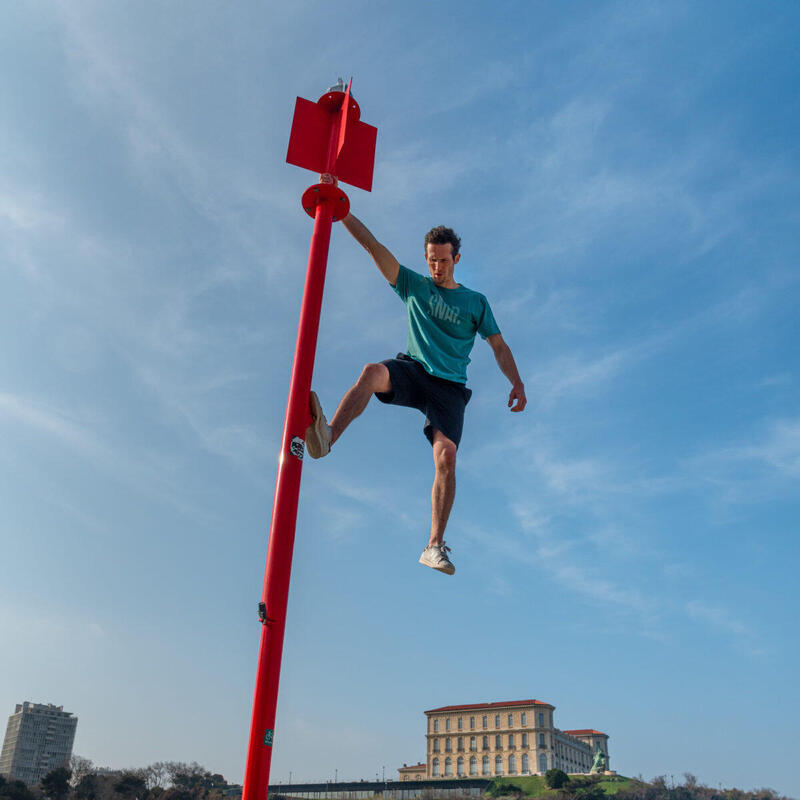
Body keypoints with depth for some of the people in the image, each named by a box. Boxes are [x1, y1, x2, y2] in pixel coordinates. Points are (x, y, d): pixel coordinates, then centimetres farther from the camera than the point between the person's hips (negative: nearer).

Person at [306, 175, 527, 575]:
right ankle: (326, 437, -54)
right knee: (373, 372, -34)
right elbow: (372, 245, 6)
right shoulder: (414, 286, 14)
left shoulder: (476, 302, 15)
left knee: (446, 455, -21)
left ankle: (435, 546, -18)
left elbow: (499, 345, 13)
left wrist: (517, 383, -3)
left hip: (449, 387, 0)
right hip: (412, 370, 0)